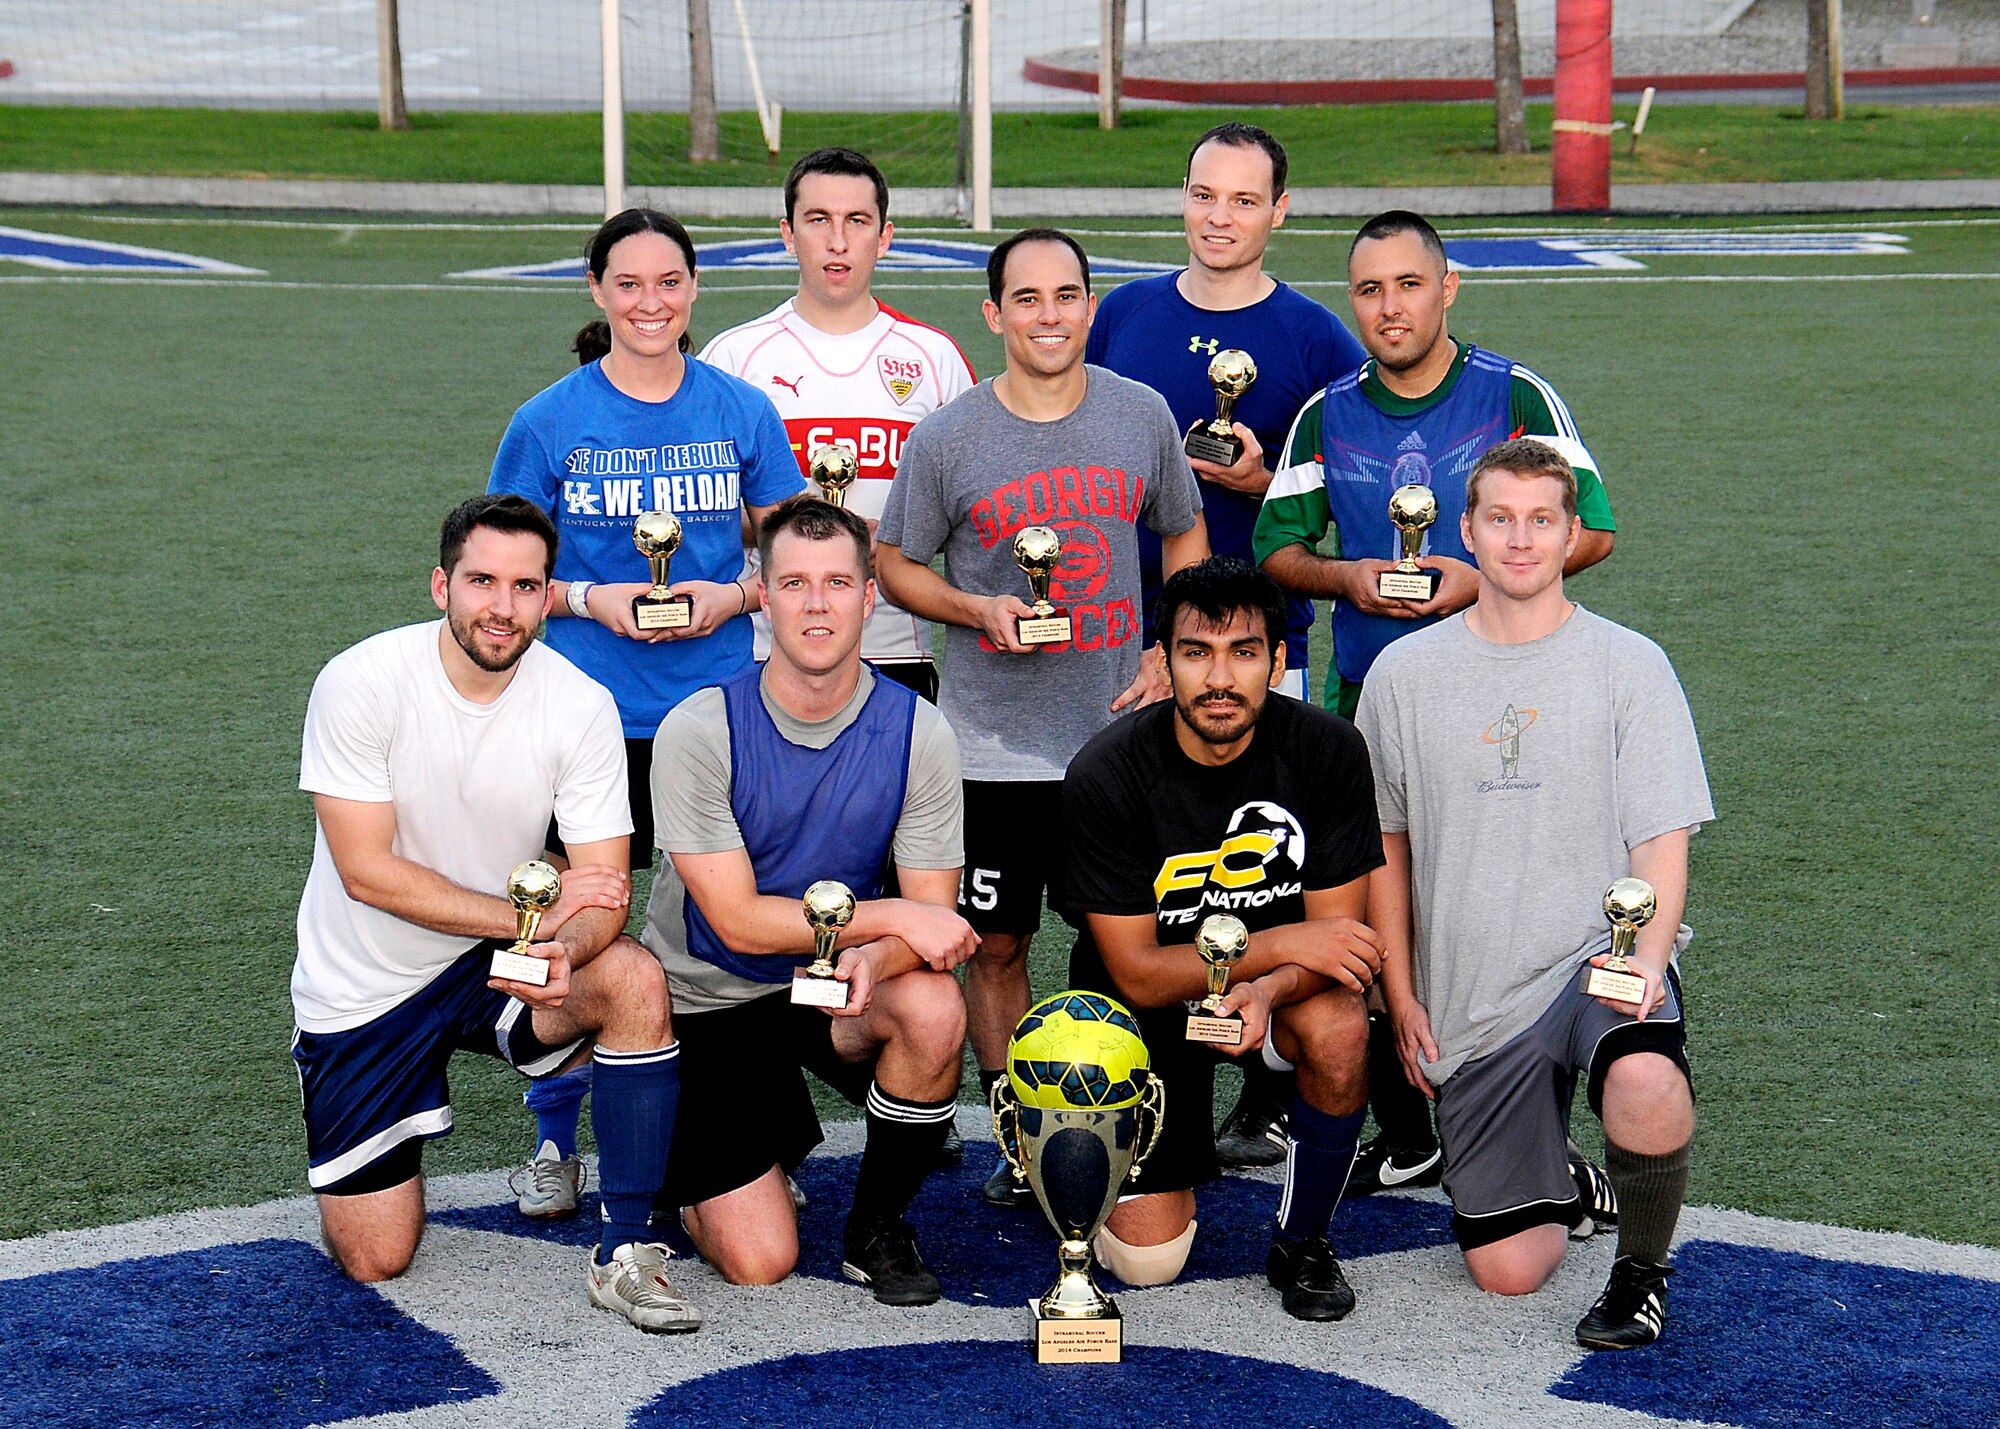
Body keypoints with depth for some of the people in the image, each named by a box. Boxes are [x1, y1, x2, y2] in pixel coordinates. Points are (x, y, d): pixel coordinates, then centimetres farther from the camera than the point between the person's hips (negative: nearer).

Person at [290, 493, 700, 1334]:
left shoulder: (581, 706, -13)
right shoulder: (361, 682, -19)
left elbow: (603, 886, -13)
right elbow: (367, 870, -21)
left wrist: (565, 950, -37)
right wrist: (532, 916, -26)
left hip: (498, 964, 2)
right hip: (365, 986, -2)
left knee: (635, 981, -29)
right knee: (375, 1261, -3)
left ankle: (625, 1253, -18)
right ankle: (359, 1167, 34)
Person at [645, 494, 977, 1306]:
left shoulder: (917, 733, -10)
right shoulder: (699, 732, -17)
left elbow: (933, 925, -12)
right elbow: (740, 922, -19)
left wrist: (875, 959, -35)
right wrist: (890, 917, -25)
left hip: (837, 991, 2)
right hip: (711, 1002, -2)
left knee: (933, 1010, -33)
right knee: (759, 1264, -12)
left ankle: (877, 1226, -7)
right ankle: (710, 1170, 25)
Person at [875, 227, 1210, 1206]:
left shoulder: (1142, 416, 1)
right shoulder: (945, 438, -5)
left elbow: (1185, 537, 14)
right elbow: (896, 563, 4)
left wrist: (1169, 656, 0)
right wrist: (981, 612, -14)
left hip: (1119, 731, 2)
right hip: (993, 746, -1)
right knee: (994, 945, 5)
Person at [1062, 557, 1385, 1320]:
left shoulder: (1327, 750, -16)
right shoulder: (1106, 776, -22)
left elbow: (1336, 934, -13)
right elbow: (1137, 973, -19)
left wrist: (1268, 991, -35)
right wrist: (1282, 944, -29)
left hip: (1275, 979, 2)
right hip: (1145, 1007, -1)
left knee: (1338, 1023, -34)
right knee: (1148, 1262, -9)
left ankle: (1301, 1242, -9)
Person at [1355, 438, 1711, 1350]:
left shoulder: (1631, 667, 1)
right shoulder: (1405, 674, 7)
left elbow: (1662, 842, -3)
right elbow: (1384, 845, 15)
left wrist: (1646, 959, -21)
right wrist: (1402, 998, 9)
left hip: (1601, 955, -2)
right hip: (1474, 997, 2)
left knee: (1647, 1087, -38)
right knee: (1507, 1268, -3)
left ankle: (1641, 1269, -8)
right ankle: (1558, 1185, 34)